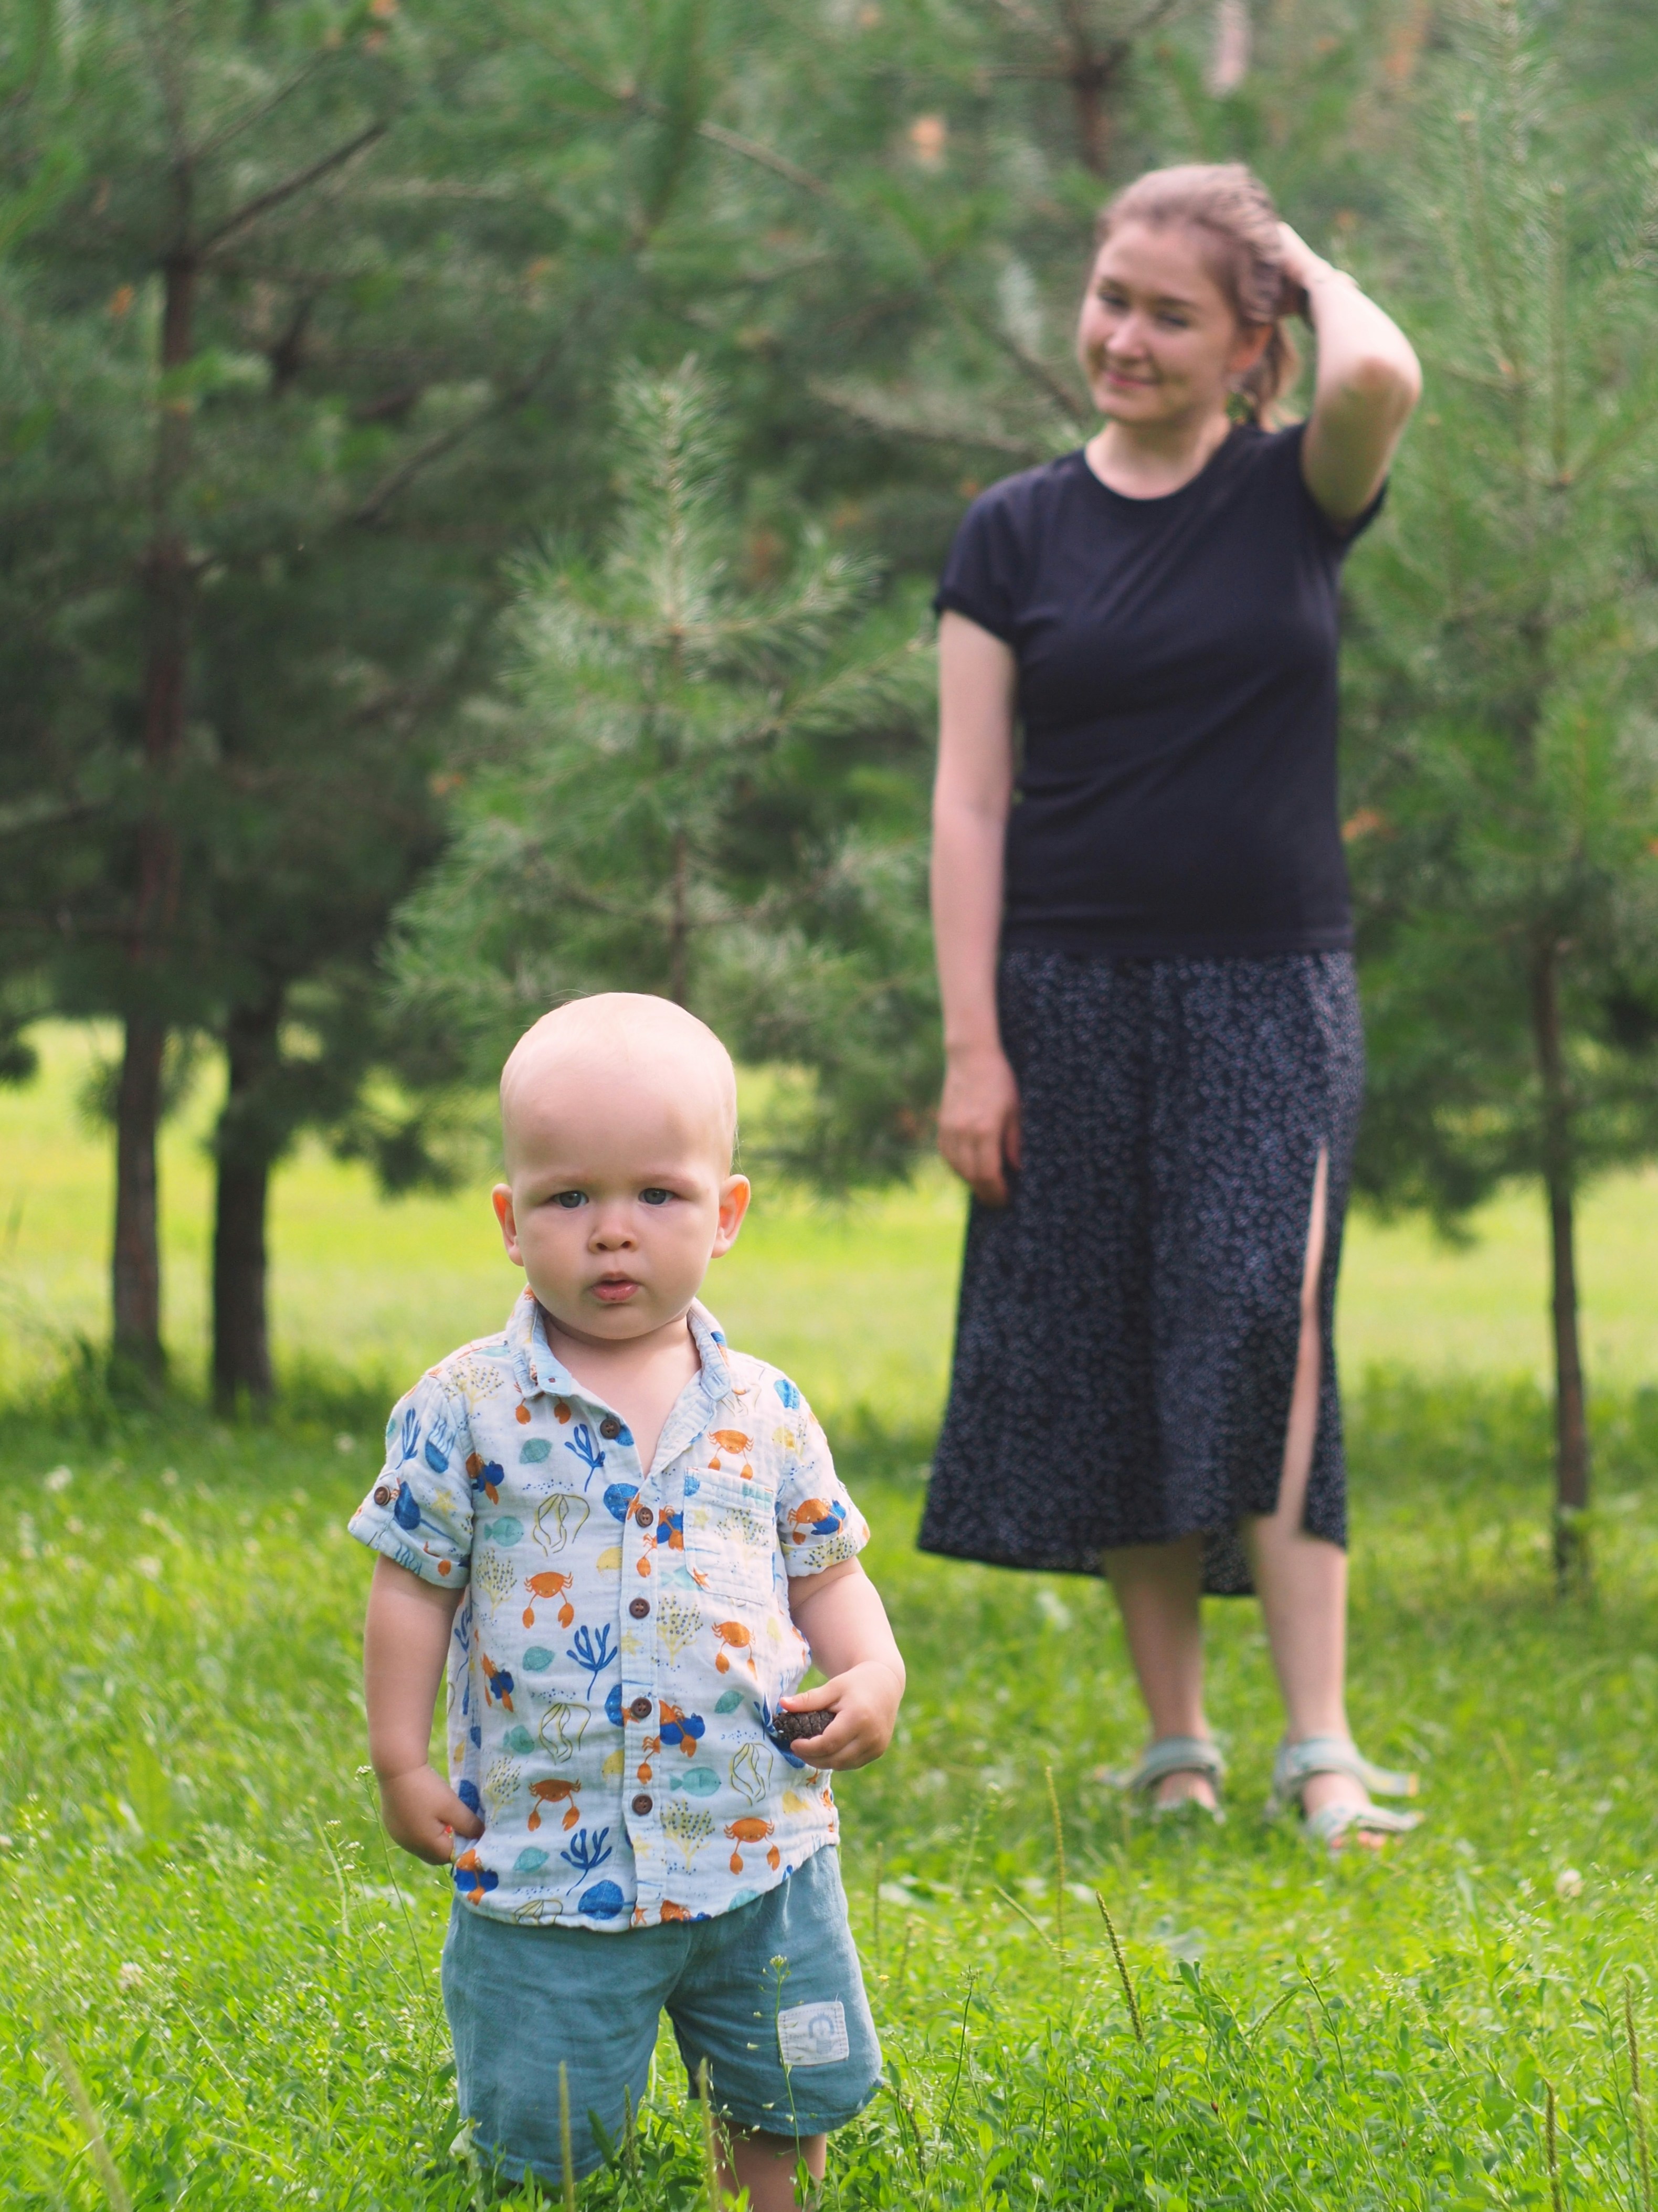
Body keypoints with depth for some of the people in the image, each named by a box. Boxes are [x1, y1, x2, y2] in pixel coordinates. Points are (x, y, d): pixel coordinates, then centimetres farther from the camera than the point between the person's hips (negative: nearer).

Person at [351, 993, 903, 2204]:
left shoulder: (765, 1412, 2)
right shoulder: (465, 1410, -5)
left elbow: (825, 1567, 12)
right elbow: (415, 1583, 1)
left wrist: (873, 1672, -6)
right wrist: (402, 1759, -1)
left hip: (761, 1848, 2)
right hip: (546, 1862, -2)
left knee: (788, 2109, 14)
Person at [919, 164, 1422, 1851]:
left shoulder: (1296, 496, 2)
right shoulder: (1019, 533, 5)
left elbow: (1380, 376, -23)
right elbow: (971, 797, 3)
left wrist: (1306, 264, -2)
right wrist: (970, 1044, -3)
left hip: (1269, 997, -2)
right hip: (1073, 997, 2)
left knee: (1262, 1335, -14)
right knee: (1103, 1368, 3)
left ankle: (1321, 1747, -14)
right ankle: (1174, 1742, 12)